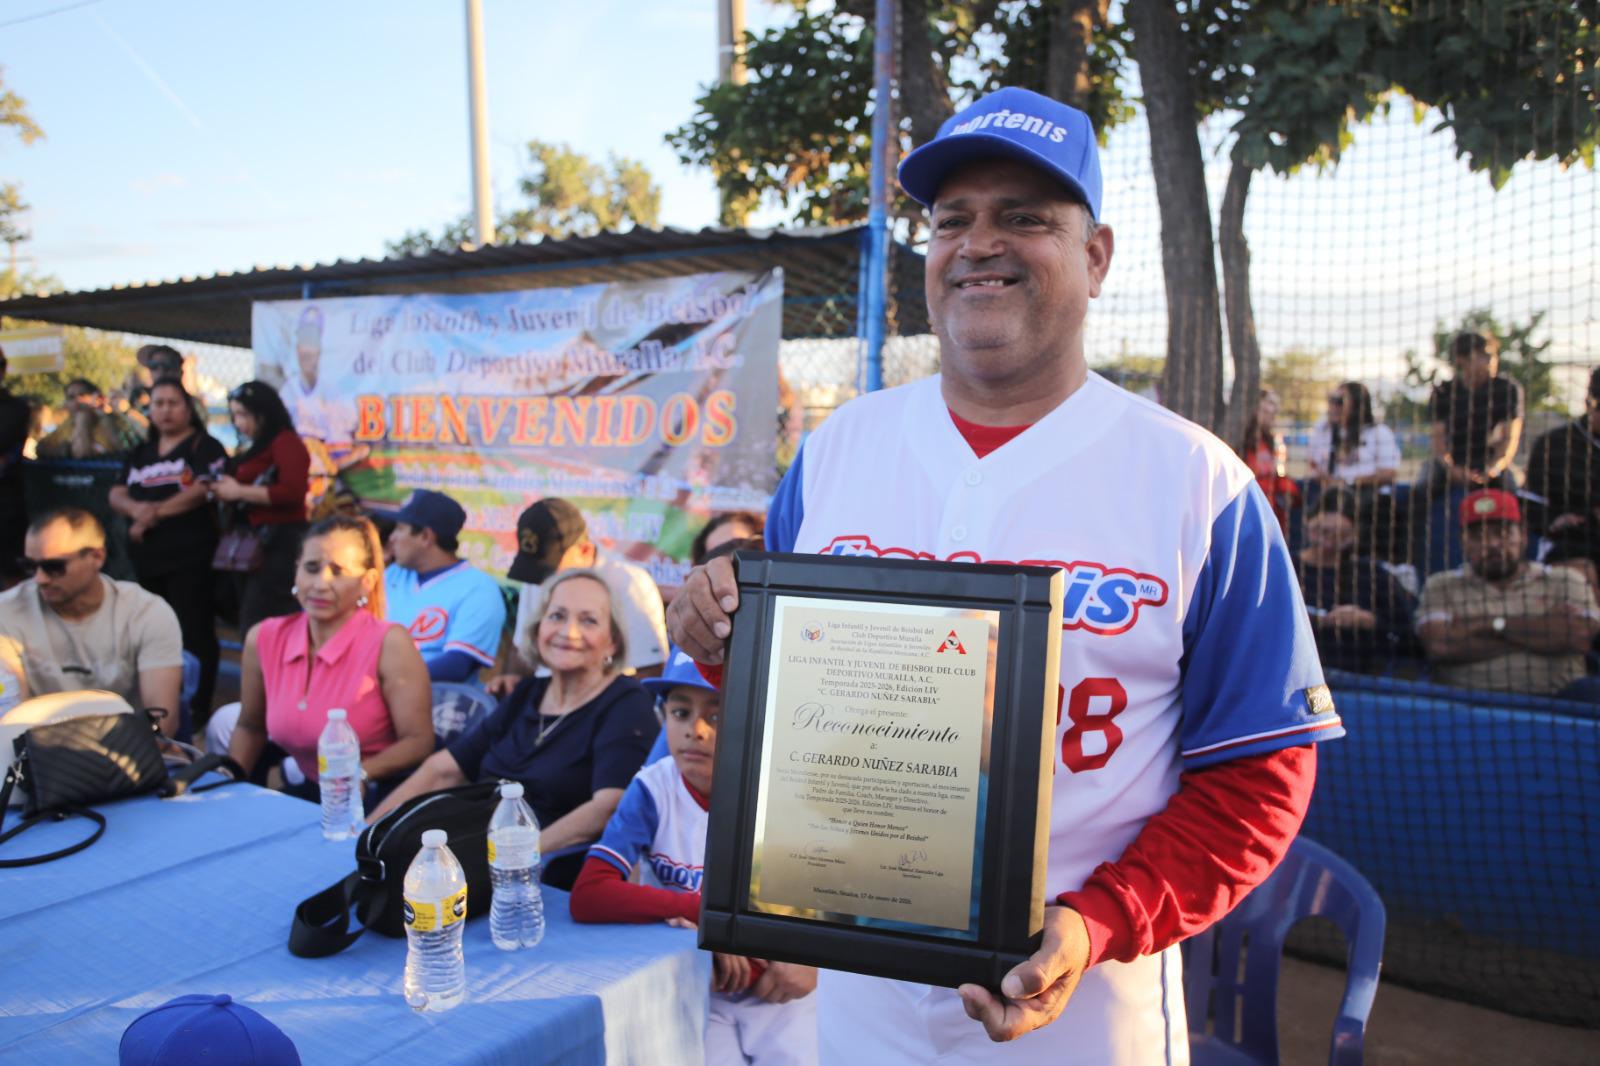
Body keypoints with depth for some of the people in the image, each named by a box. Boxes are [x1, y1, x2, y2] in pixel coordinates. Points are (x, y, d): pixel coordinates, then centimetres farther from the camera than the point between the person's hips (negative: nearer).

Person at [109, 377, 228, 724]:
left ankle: (197, 709, -1)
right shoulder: (141, 453, 18)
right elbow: (117, 495, 10)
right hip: (147, 558, 7)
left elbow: (205, 489, -16)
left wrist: (156, 512, -15)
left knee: (194, 634, -7)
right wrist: (136, 508, -13)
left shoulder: (204, 447, -2)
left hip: (190, 557, -7)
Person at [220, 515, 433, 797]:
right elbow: (250, 728, 16)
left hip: (378, 800, -7)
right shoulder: (262, 639, -1)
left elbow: (419, 741, -19)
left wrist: (358, 776, -32)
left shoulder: (389, 643, -19)